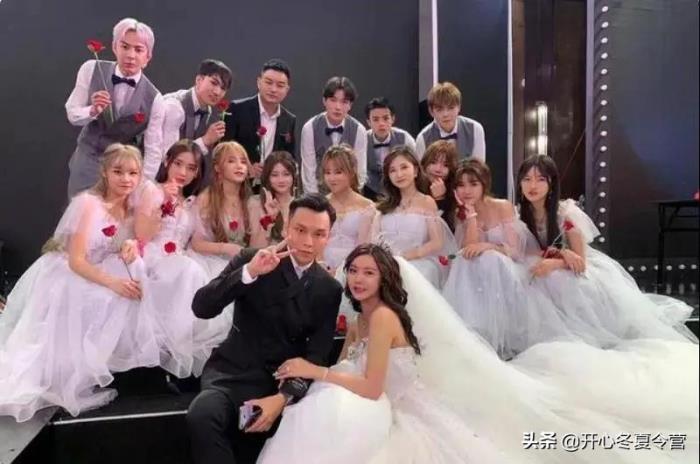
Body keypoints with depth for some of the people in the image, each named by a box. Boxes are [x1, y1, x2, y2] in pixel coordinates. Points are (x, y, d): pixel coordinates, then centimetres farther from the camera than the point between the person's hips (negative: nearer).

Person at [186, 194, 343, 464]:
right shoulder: (251, 259, -3)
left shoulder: (329, 289, 2)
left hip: (282, 380, 2)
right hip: (234, 370, -1)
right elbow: (201, 308, -13)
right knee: (202, 415, -29)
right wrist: (249, 272, -27)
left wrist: (284, 397, -18)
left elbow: (317, 356, -2)